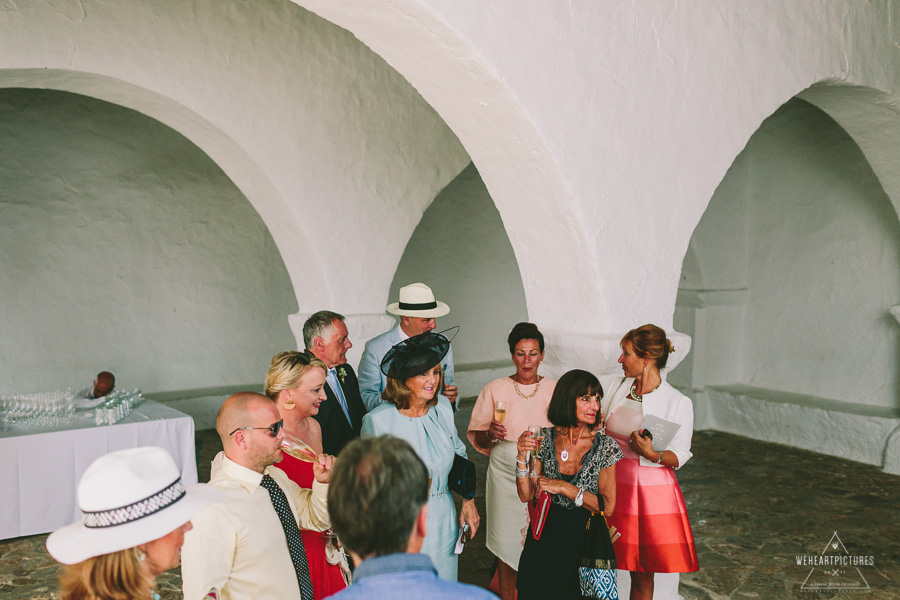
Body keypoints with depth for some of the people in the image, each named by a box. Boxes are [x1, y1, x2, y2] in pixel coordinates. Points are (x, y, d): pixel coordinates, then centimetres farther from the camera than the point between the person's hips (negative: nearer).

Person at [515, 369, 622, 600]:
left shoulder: (605, 447, -10)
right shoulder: (546, 438, -4)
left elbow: (608, 507, -14)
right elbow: (526, 495, -3)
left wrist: (564, 487, -19)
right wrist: (523, 457, -18)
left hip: (582, 544, -2)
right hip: (542, 540, 2)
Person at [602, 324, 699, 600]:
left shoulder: (678, 402, -8)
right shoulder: (618, 388, 6)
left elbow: (679, 457, -6)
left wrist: (654, 455, -24)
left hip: (651, 491, -3)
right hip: (612, 485, 4)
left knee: (642, 575, 6)